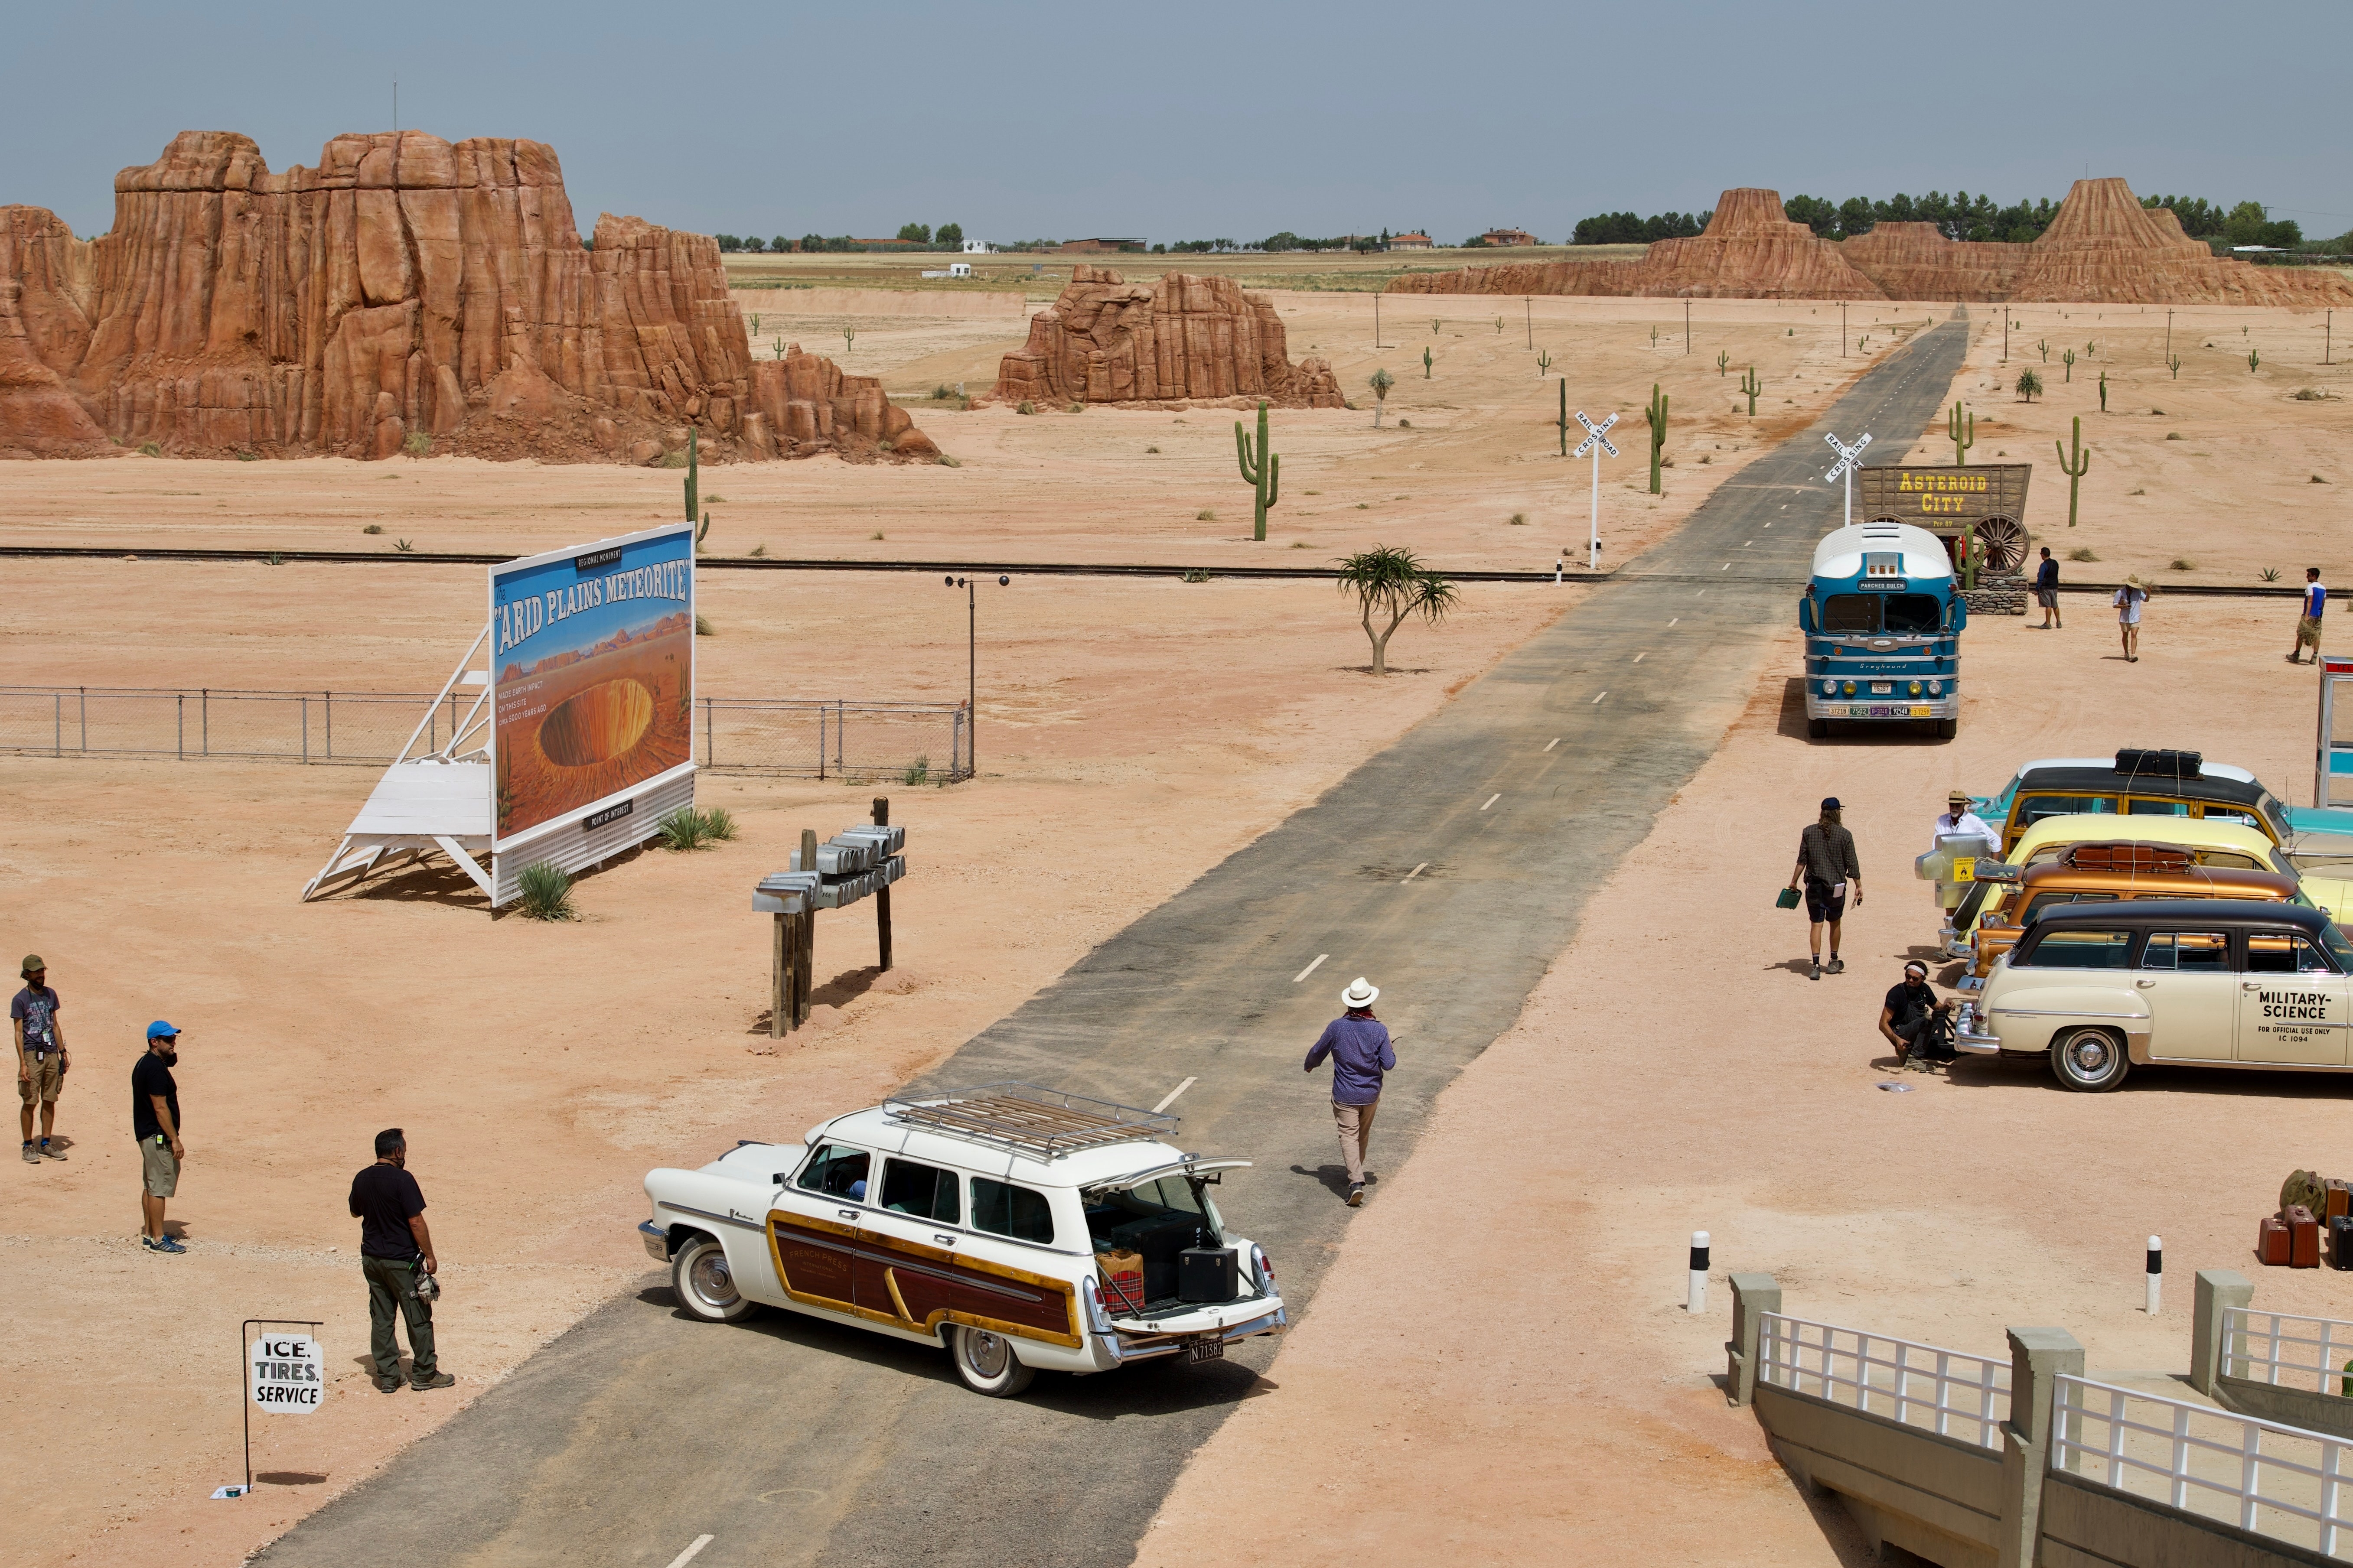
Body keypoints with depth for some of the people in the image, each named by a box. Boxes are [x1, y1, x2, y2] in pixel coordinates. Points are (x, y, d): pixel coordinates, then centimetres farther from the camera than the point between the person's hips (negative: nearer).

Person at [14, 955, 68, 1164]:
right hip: (32, 1055, -5)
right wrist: (23, 1064, -15)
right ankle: (28, 1147, 6)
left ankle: (46, 1144, 16)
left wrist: (63, 1052, 13)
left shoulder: (50, 995, 10)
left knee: (50, 1101, 8)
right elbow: (19, 1033, -9)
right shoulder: (20, 1000, -7)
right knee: (30, 1102, -2)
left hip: (52, 1054, 5)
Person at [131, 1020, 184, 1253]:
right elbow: (160, 1107, -22)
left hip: (146, 1134, 11)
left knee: (151, 1186, 16)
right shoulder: (156, 1069, -21)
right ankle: (157, 1240, -3)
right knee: (159, 1188, -6)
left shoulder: (144, 1064, 11)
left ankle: (150, 1234, 24)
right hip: (158, 1136, -11)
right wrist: (175, 1139, -20)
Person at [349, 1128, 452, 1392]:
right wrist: (430, 1256, -10)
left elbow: (355, 1212, 19)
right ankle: (424, 1374, 12)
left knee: (381, 1319, 11)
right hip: (402, 1260, -6)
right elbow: (416, 1222, -18)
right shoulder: (402, 1179, -18)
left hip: (372, 1259, 6)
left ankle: (387, 1376, 13)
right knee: (418, 1319, 6)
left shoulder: (361, 1180, 2)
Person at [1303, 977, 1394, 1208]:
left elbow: (1318, 1053, 0)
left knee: (1349, 1135, -2)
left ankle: (1356, 1181, -19)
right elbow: (1389, 1064, -13)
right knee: (1364, 1134, 21)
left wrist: (1310, 1066, 22)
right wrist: (1391, 1054, 10)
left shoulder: (1337, 1027, -14)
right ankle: (1357, 1173, 37)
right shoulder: (1379, 1030, -14)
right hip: (1371, 1093, 2)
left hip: (1345, 1095, -2)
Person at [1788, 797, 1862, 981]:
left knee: (1817, 924, 0)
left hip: (1814, 886, 1)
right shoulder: (1845, 835, -5)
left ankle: (1816, 966, -11)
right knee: (1834, 923, 17)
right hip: (1836, 886, -1)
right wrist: (1859, 886, 5)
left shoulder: (1809, 832, -1)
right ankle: (1834, 962, 29)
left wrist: (1794, 882, 10)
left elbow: (1802, 861, 1)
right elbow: (1851, 864, -3)